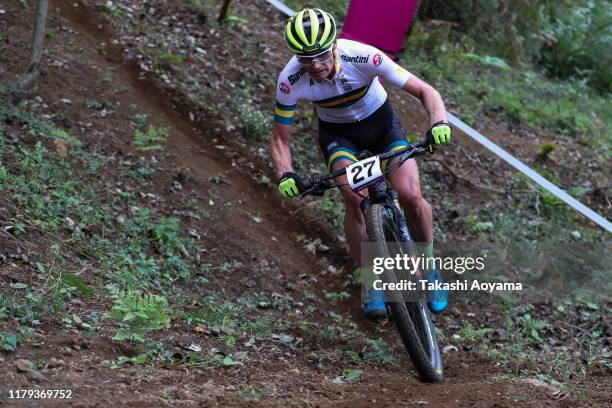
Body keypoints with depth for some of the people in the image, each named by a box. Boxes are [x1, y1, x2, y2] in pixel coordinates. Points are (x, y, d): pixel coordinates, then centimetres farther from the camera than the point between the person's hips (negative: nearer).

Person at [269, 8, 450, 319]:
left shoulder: (363, 57, -35)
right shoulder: (290, 80, -29)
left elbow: (425, 91, -29)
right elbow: (280, 139, -15)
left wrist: (439, 122, -49)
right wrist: (285, 175, -35)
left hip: (381, 121, 0)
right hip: (337, 133, 0)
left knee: (410, 195, -19)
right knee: (355, 198, -26)